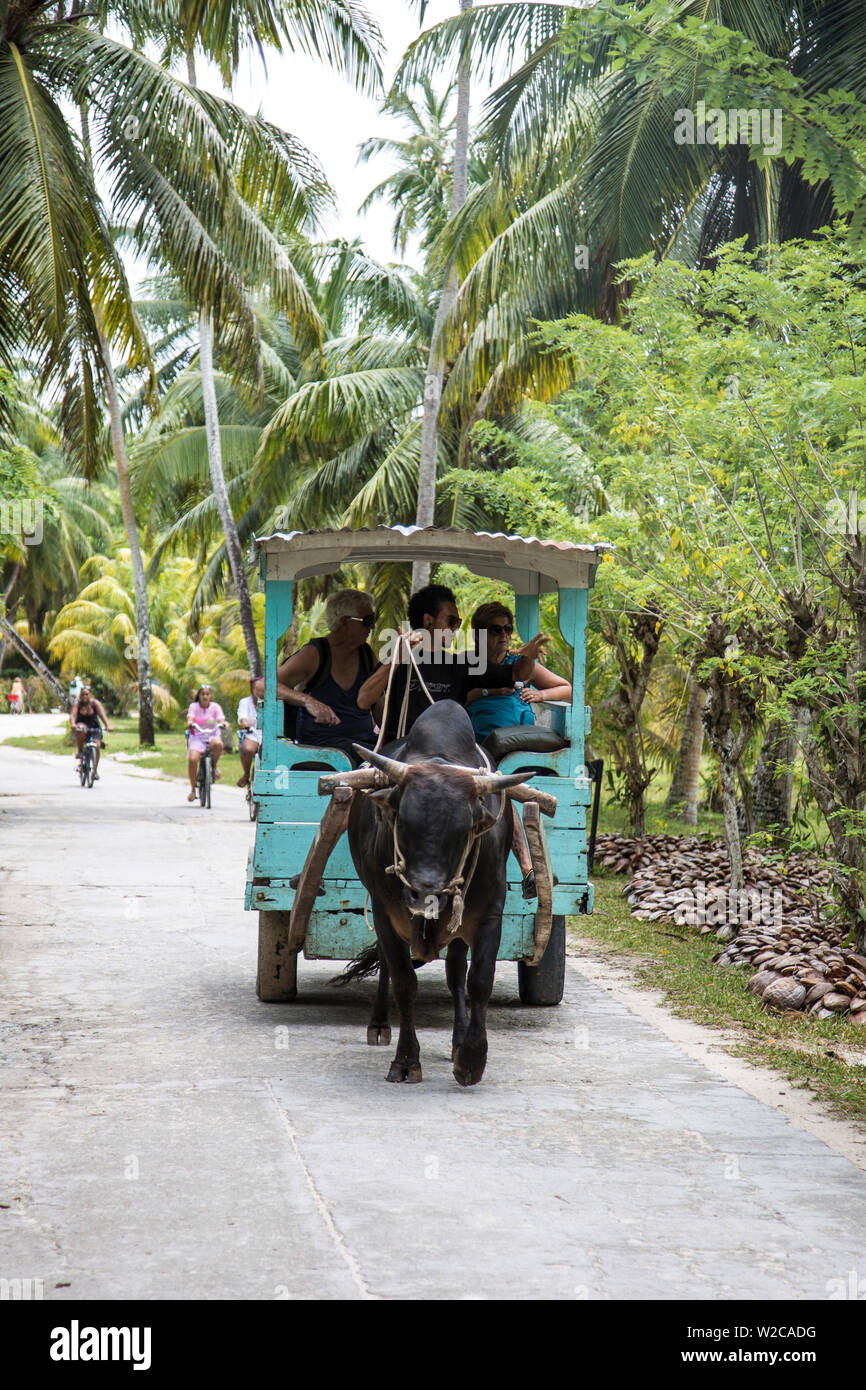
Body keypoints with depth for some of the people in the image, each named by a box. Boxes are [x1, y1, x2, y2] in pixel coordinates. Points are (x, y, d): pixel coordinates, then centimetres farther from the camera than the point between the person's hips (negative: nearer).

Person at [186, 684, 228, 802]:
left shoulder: (215, 707, 5)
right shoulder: (194, 706, 4)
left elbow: (221, 720, -8)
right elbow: (190, 719, -11)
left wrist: (224, 723, -32)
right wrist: (190, 724, -35)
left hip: (212, 736, 0)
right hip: (197, 737, 0)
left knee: (218, 744, -38)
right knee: (192, 759, -26)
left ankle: (215, 765, -7)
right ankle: (192, 789, -9)